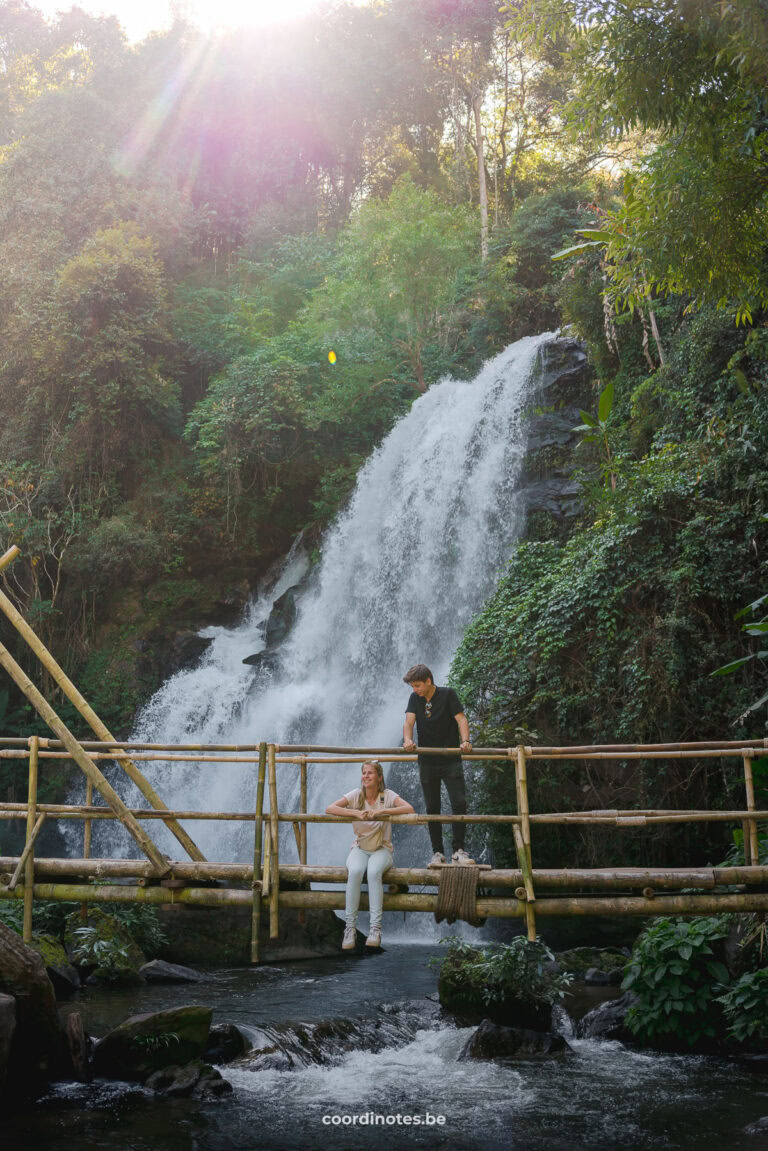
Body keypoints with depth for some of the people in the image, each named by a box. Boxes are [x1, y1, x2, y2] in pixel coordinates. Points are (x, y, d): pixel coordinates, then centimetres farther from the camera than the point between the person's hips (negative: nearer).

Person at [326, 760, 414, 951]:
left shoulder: (387, 795, -4)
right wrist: (355, 813, -25)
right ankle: (350, 927, -27)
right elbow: (329, 809, -12)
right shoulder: (355, 795, -1)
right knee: (355, 872, -33)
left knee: (374, 871, -35)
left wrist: (381, 811, -30)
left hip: (382, 849, -1)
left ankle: (375, 927, -33)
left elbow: (409, 809, -21)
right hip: (360, 848, 1)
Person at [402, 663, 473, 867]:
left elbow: (461, 718, -11)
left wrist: (465, 740, -29)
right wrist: (407, 740, -27)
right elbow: (409, 721, -6)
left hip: (451, 760, -3)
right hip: (427, 762, 3)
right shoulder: (415, 699, 6)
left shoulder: (448, 695, -3)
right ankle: (437, 853, 9)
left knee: (459, 803, -10)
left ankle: (458, 850, -4)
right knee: (432, 809, 4)